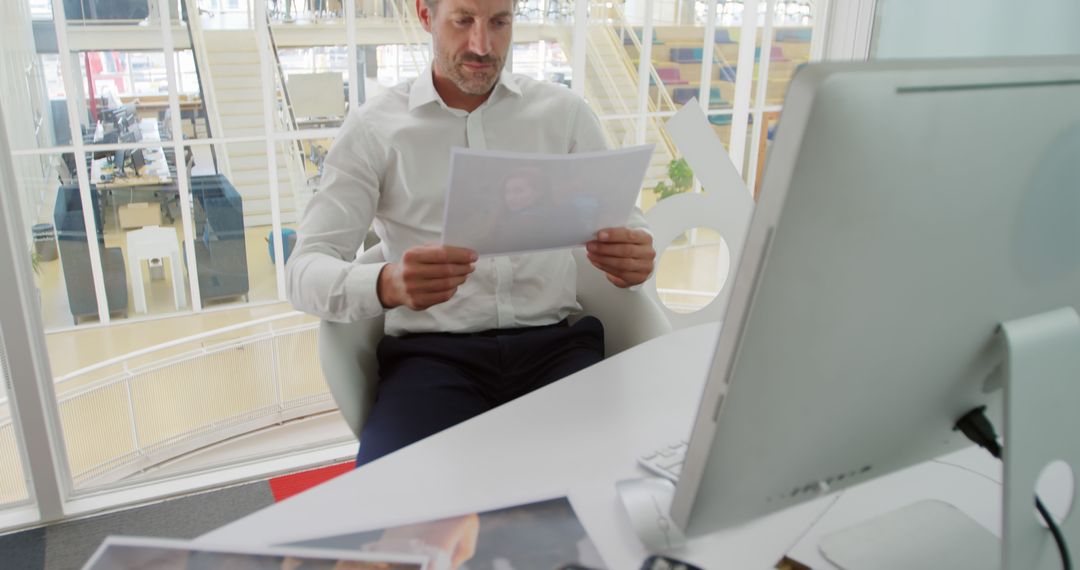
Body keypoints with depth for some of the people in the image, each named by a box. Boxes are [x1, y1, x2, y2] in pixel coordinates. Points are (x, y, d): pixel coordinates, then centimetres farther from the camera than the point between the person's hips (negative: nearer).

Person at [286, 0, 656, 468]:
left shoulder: (564, 112, 10)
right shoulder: (373, 129, 4)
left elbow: (626, 226, 12)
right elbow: (304, 272, -2)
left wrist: (634, 258, -15)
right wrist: (387, 285, -26)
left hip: (555, 341, 2)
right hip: (432, 352, -1)